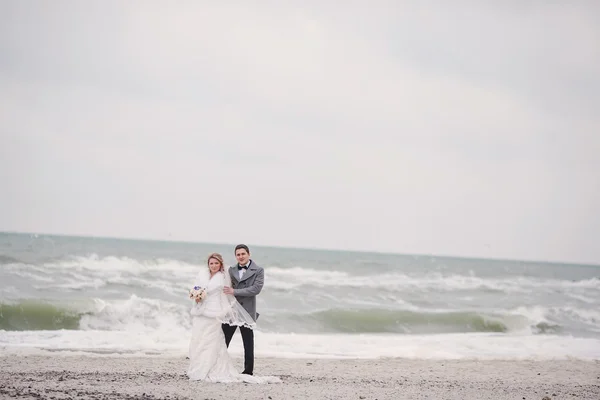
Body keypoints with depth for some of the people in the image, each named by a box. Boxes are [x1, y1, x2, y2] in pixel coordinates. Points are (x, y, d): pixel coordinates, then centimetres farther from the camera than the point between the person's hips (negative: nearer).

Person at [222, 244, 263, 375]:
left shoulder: (258, 271, -1)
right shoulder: (231, 270, 12)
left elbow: (256, 289, -14)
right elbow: (227, 289, 12)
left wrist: (234, 291, -17)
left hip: (247, 311, -4)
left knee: (248, 344, 5)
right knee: (223, 341, 3)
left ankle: (248, 371, 12)